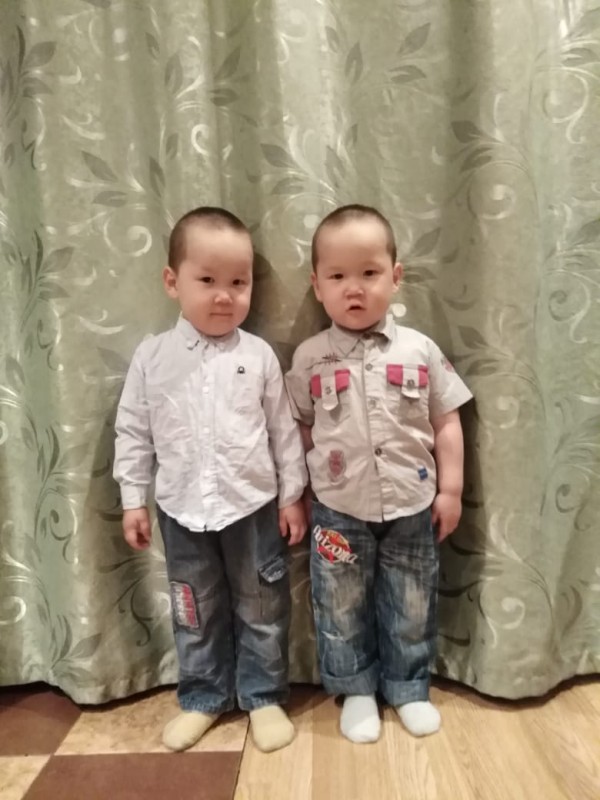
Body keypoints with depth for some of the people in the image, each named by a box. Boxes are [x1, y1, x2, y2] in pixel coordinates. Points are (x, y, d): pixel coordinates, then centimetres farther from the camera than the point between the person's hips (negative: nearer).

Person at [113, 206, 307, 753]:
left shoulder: (259, 355, -7)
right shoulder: (152, 356, -5)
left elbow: (284, 430, -1)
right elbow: (133, 433, 2)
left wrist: (292, 495, 0)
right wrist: (133, 500, 2)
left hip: (254, 506, -1)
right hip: (183, 509, 1)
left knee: (262, 610, 16)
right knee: (196, 614, 20)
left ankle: (264, 696, 38)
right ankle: (202, 698, 42)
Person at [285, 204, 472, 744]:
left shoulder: (420, 350, -5)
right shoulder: (310, 358, -6)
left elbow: (447, 422, 1)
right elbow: (300, 429, 1)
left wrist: (450, 489, 1)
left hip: (412, 507, 1)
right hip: (340, 511, 0)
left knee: (412, 608, 18)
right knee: (343, 609, 16)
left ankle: (410, 688, 42)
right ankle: (356, 690, 40)